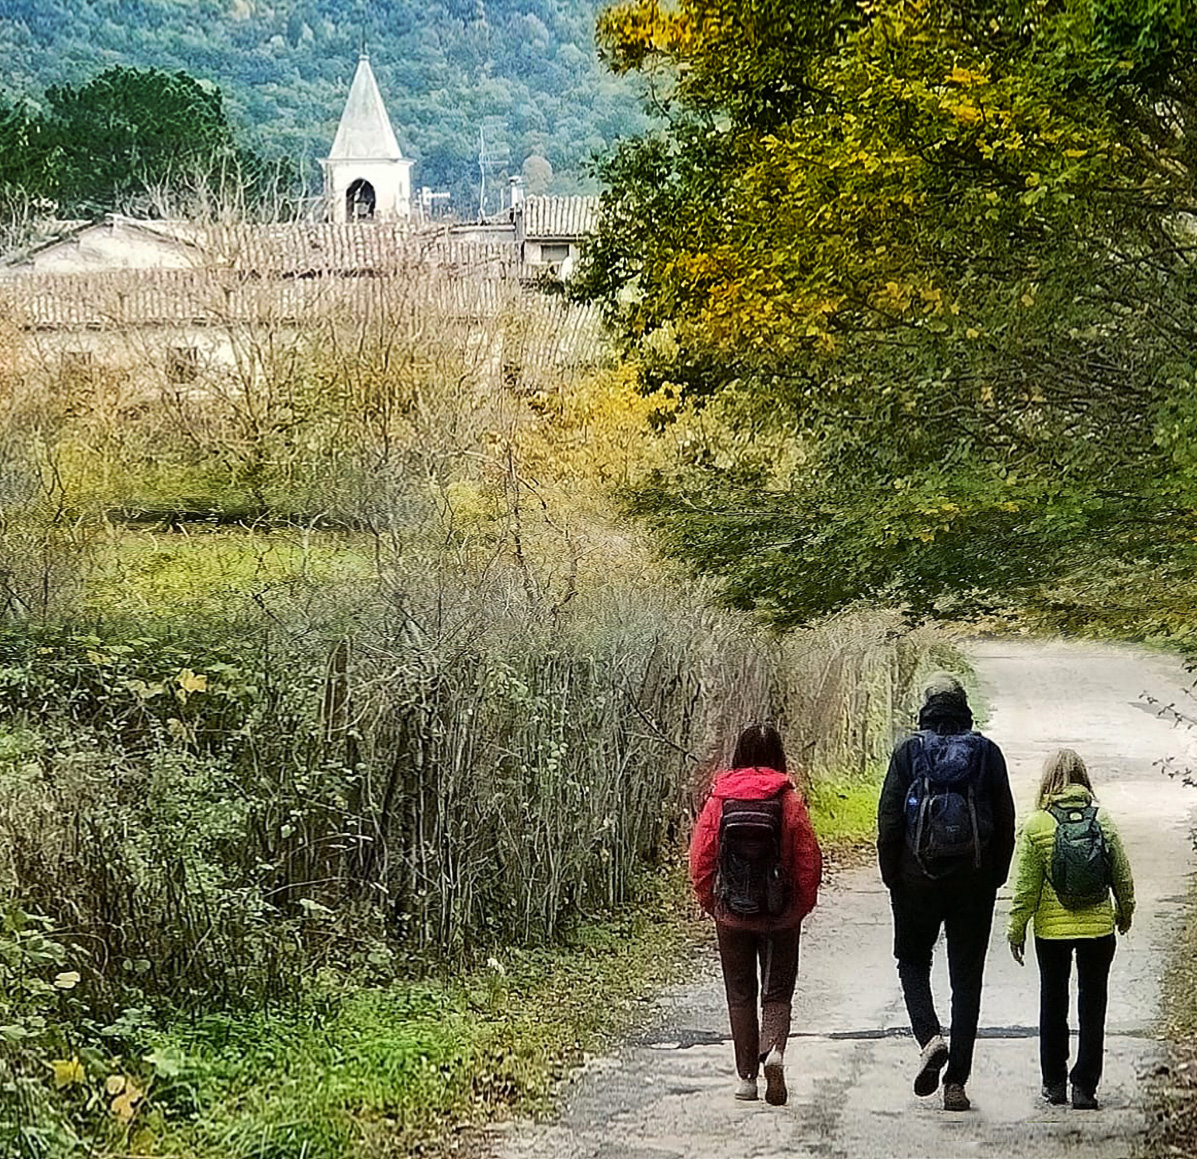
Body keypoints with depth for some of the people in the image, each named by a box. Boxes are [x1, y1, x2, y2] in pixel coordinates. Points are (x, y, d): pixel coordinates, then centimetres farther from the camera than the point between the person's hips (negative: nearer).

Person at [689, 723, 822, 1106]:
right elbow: (809, 858, -6)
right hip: (780, 915, -1)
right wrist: (804, 904, 7)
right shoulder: (789, 798, -7)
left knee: (740, 995, 12)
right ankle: (774, 1050, -18)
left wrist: (709, 901, 12)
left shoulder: (720, 798, -4)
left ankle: (747, 1076, 13)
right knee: (777, 992, 9)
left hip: (731, 914, 1)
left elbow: (700, 855, -1)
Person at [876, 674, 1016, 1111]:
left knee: (913, 962, 18)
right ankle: (956, 1081, 4)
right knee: (967, 977, 6)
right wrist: (995, 878, 10)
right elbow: (1006, 823, 2)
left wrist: (892, 878, 4)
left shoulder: (908, 752, -3)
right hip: (974, 882, 1)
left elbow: (889, 820, -5)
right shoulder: (987, 752, 2)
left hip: (918, 878, -1)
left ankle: (930, 1037, -8)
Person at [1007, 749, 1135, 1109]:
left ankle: (1054, 1082, 21)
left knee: (1053, 1003, 15)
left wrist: (1016, 929, 2)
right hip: (1098, 927, 1)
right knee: (1092, 1005, 7)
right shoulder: (1102, 820, -3)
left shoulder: (1035, 825, -9)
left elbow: (1026, 886, -8)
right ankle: (1084, 1086, 3)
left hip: (1052, 930, -1)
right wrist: (1125, 913, 20)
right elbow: (1122, 874, 3)